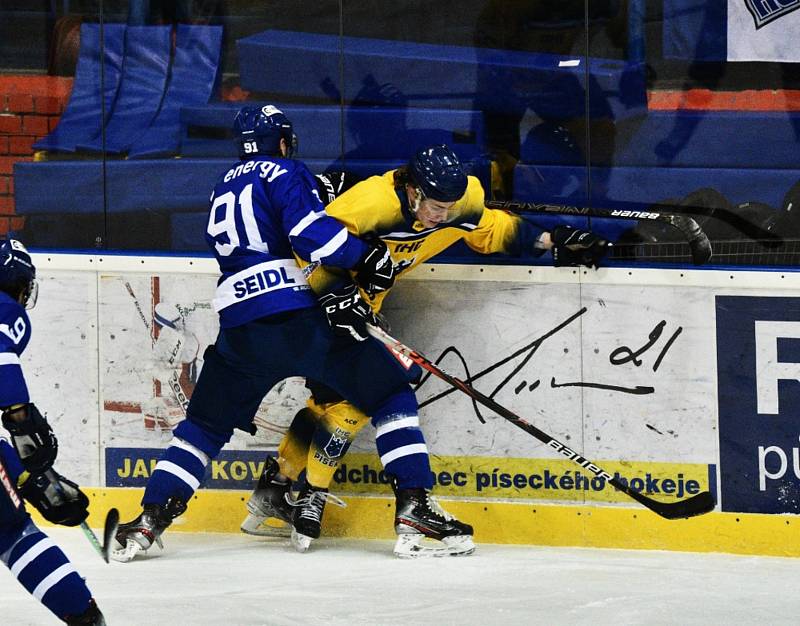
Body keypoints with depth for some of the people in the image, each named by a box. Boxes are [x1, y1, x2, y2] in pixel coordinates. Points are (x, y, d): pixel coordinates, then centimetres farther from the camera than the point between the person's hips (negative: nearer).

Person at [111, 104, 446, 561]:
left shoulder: (225, 188, 26)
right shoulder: (285, 174, 3)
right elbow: (309, 233, -13)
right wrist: (367, 257, -2)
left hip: (240, 330, 6)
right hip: (301, 322, -5)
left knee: (205, 426, 18)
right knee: (391, 394, 6)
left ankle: (149, 520, 6)